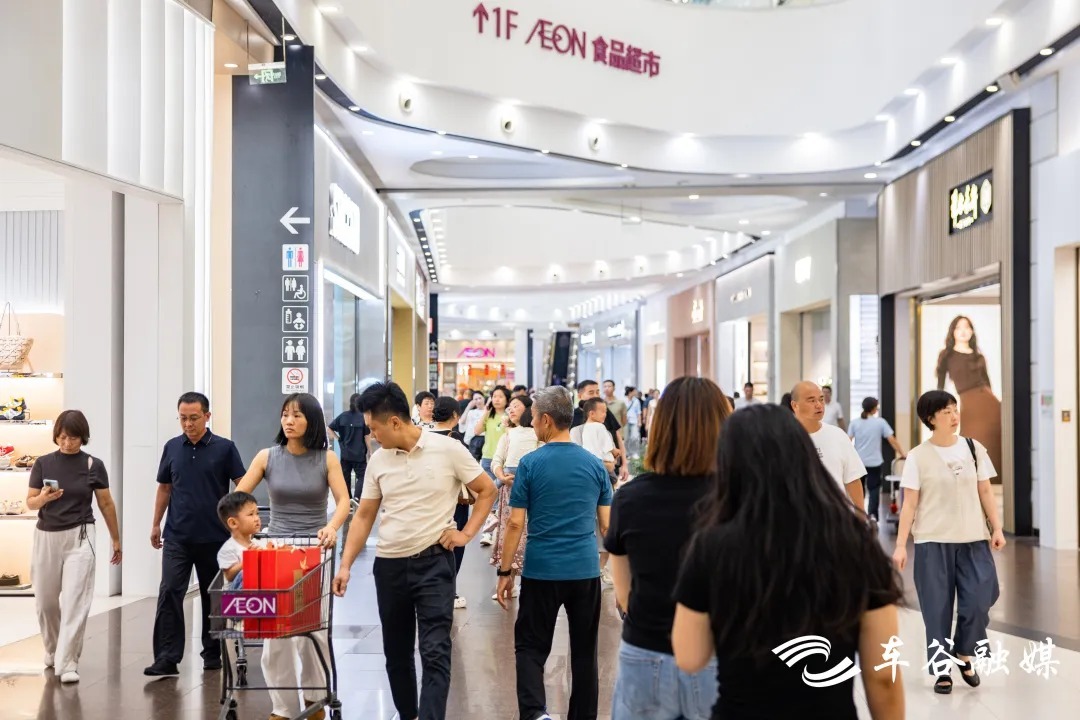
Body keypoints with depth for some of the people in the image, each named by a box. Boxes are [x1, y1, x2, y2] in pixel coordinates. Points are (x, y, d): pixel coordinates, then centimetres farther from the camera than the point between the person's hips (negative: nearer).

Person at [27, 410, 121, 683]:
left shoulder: (93, 465, -3)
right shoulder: (43, 463, 0)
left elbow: (106, 504, 5)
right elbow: (30, 503, 4)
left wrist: (116, 540, 10)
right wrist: (44, 497, -20)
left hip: (79, 536, -2)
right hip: (46, 536, 2)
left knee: (75, 601, -9)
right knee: (46, 602, 11)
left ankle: (67, 663, -6)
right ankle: (52, 651, 35)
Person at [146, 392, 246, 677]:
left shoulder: (224, 448, -3)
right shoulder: (172, 447, 6)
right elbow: (164, 488, 14)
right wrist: (155, 525, 12)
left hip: (214, 536, -2)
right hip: (177, 536, 2)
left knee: (213, 597, 9)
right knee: (169, 594, -8)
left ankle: (213, 653, 22)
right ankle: (167, 658, -6)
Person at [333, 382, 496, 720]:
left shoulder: (447, 449, -9)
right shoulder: (378, 460, 3)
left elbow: (487, 491, 1)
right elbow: (364, 516, 8)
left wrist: (467, 532, -6)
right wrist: (346, 565, 2)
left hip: (434, 562, -4)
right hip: (388, 565, 5)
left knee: (435, 652, -9)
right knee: (396, 652, 15)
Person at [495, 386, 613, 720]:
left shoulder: (530, 464, -7)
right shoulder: (595, 464, 3)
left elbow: (515, 523, -7)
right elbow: (607, 524, 6)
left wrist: (505, 572, 1)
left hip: (542, 570, -3)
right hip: (586, 570, 3)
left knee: (531, 646, 8)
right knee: (584, 651, 13)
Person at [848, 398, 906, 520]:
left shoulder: (855, 422, 0)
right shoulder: (880, 422, -4)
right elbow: (892, 440, -5)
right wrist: (902, 454, 3)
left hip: (858, 461, 2)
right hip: (874, 462, -2)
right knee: (874, 488, 7)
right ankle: (872, 513, -6)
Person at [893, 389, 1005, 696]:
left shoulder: (974, 448, 4)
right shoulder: (918, 457, -4)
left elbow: (985, 491, 10)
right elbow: (909, 503, -4)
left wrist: (996, 528, 1)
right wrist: (901, 544, -9)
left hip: (973, 539, 2)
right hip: (932, 542, -2)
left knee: (979, 601, -4)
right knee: (937, 608, 2)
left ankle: (964, 654, 22)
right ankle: (941, 670, 16)